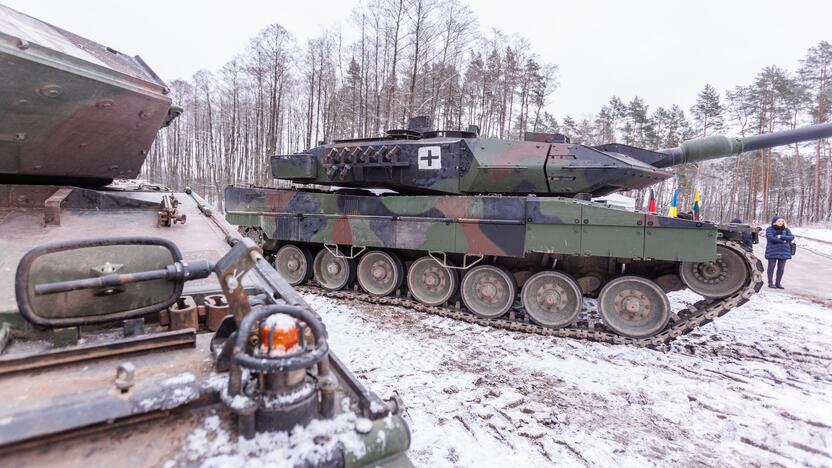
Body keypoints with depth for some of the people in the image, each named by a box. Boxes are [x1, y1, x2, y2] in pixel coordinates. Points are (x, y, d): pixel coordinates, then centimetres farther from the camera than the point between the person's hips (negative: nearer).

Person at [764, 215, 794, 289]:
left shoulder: (786, 229, 13)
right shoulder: (769, 229, 0)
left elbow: (792, 237, -1)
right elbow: (771, 238, -15)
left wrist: (781, 237, -14)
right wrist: (783, 241, -11)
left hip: (783, 251, 4)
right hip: (772, 251, -4)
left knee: (781, 268, 4)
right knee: (771, 267, 0)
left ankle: (778, 283, 13)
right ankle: (770, 283, 7)